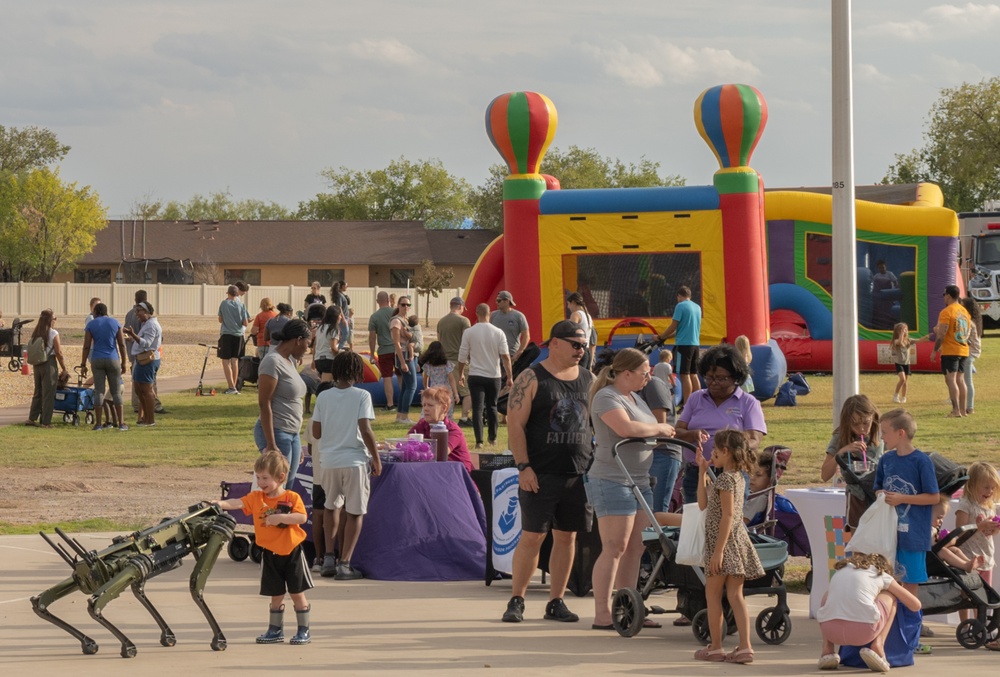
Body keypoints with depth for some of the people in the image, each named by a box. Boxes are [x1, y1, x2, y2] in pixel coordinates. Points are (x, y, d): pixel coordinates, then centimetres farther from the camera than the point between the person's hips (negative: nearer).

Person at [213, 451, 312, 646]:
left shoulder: (292, 498, -6)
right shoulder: (256, 498, 0)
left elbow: (302, 517, -17)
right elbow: (237, 503, -16)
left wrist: (281, 517, -26)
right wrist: (220, 504, -33)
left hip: (292, 553, -3)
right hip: (270, 554, 3)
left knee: (297, 593, 2)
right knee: (276, 595, 11)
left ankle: (303, 631, 12)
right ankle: (275, 631, 23)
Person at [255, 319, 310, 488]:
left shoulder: (290, 361, 15)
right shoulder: (272, 362, -13)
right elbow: (264, 404, -17)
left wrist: (297, 446, 21)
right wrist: (271, 445, -21)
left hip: (292, 435, 9)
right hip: (276, 434, -9)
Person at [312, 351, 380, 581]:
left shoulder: (323, 397, 3)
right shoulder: (362, 396, -7)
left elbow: (316, 432, 5)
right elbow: (365, 429, -13)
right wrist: (376, 458, -3)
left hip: (328, 461, 4)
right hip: (355, 461, -3)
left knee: (332, 507, 23)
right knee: (355, 512, 6)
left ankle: (329, 557, 15)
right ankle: (344, 563, -1)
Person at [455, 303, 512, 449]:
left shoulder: (469, 333, -5)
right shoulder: (498, 333, -3)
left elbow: (462, 356, 0)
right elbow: (505, 356, -4)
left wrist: (460, 373, 13)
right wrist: (509, 377, 1)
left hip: (475, 376, -2)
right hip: (494, 376, 2)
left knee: (477, 408, -2)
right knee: (492, 407, 18)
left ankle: (479, 441, -12)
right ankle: (493, 438, 26)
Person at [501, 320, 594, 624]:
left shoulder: (588, 380, 12)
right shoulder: (532, 379, -3)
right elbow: (515, 423, -8)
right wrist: (524, 466, -15)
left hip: (578, 473, 5)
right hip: (541, 474, -5)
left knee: (567, 537, 6)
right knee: (532, 536, -5)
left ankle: (556, 602, 13)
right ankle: (516, 601, 3)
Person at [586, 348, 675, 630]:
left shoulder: (636, 399, 19)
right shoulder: (606, 398, -11)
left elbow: (647, 432, 26)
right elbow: (627, 428, -26)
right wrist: (659, 429, -11)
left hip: (639, 481, 9)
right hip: (612, 480, -9)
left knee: (636, 548, 8)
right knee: (614, 548, -10)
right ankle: (602, 615, -9)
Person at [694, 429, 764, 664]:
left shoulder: (726, 479, -15)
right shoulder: (737, 477, 13)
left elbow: (728, 515, -21)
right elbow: (703, 504, 16)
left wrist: (718, 550, -22)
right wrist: (702, 473, 16)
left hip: (724, 541, -9)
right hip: (738, 542, 9)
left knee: (712, 593, 3)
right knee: (735, 595, 5)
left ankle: (716, 647, 9)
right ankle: (745, 647, -2)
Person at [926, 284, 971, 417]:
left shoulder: (946, 312, -12)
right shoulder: (965, 312, 12)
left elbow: (941, 334, -17)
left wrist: (935, 350, -7)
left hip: (950, 352, -7)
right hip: (964, 351, 7)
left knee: (951, 380, -8)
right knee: (960, 379, 12)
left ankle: (956, 410, -15)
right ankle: (963, 409, 11)